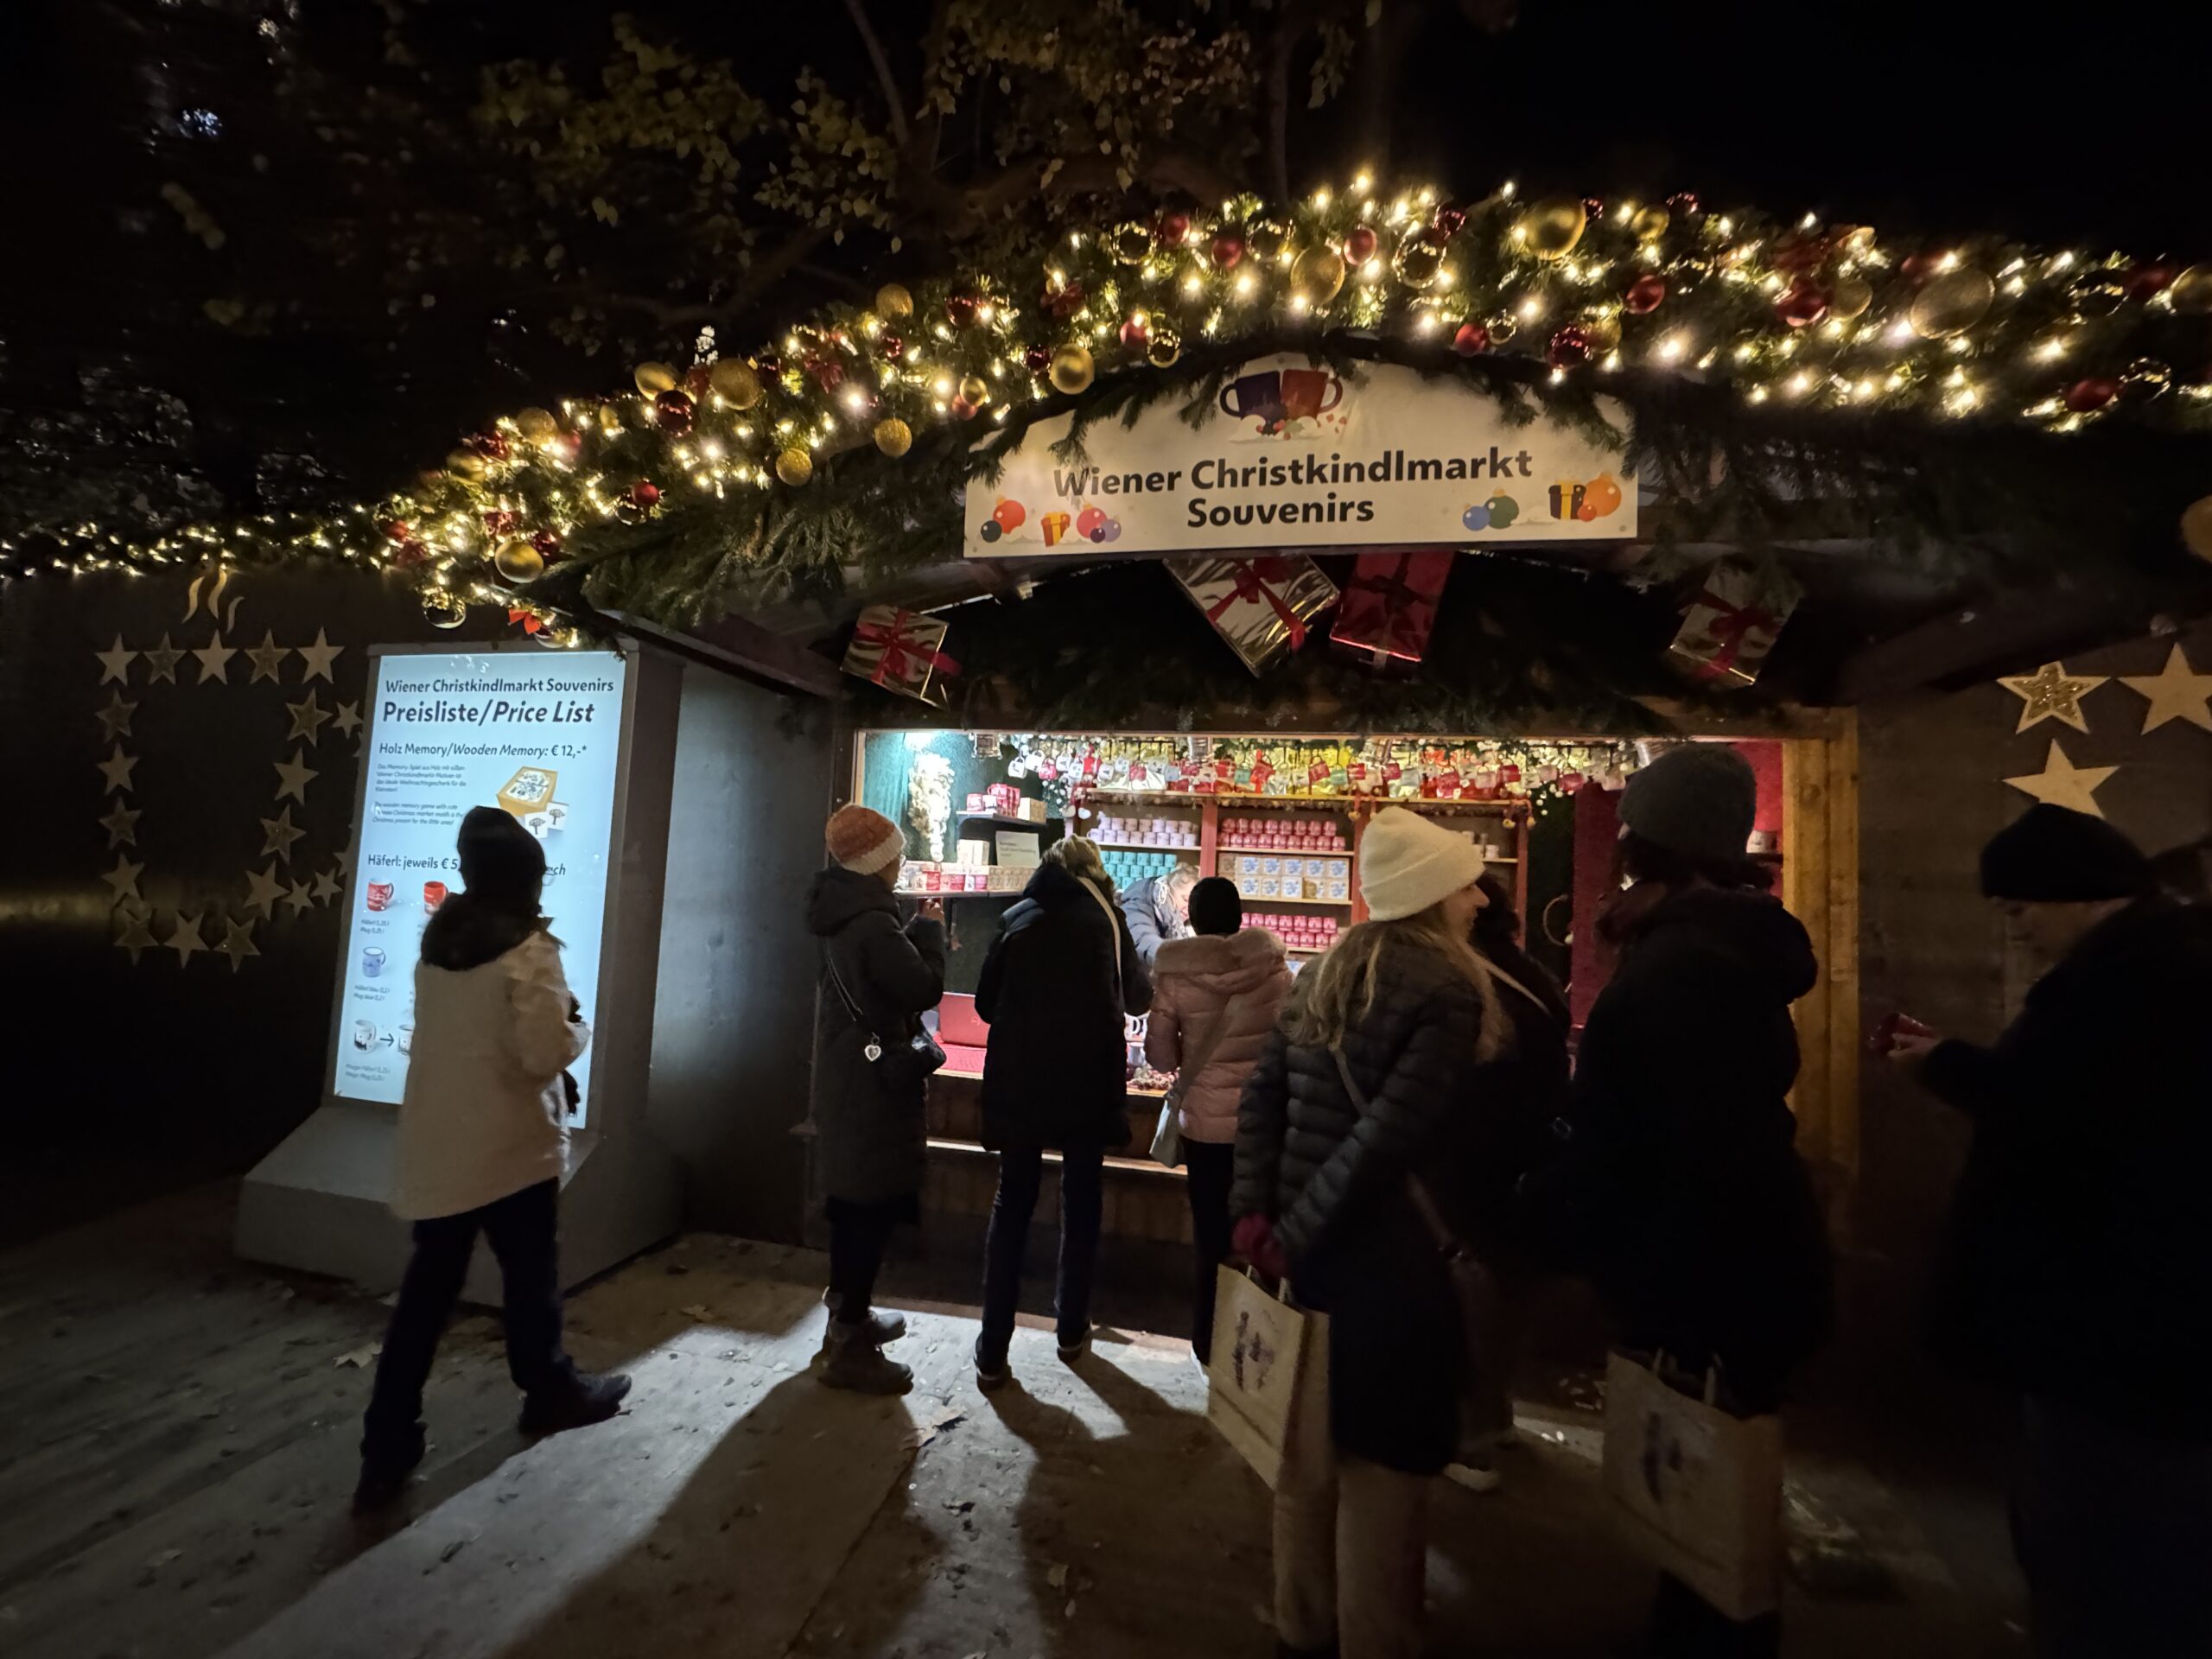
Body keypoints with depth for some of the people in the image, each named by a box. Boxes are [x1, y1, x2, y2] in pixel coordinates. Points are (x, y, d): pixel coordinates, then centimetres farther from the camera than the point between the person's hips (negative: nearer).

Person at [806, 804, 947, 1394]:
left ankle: (848, 1315, 34)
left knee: (853, 1197, 19)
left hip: (847, 1075, 10)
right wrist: (930, 929, -8)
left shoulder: (846, 913, 7)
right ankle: (850, 1347, 11)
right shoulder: (871, 922, -24)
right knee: (873, 1204, 0)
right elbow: (925, 988, -21)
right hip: (875, 1082, -10)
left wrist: (918, 933, 5)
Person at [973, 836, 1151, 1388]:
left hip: (1017, 1080, 2)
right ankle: (1072, 1331, 29)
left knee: (1011, 1204, 12)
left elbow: (986, 1003, 8)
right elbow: (1139, 997, 10)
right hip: (1087, 1079, -1)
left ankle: (993, 1351, 15)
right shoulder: (1104, 918, 0)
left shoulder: (1018, 918, 5)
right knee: (1081, 1203, 16)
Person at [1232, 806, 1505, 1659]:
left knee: (1311, 1446, 24)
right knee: (1380, 1464, 13)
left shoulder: (1326, 972, 6)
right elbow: (1390, 1134, -22)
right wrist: (1295, 1234, -15)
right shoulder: (1451, 989, -15)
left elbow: (1261, 1094, 3)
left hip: (1311, 1241, 7)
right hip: (1386, 1254, -7)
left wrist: (1254, 1211, 1)